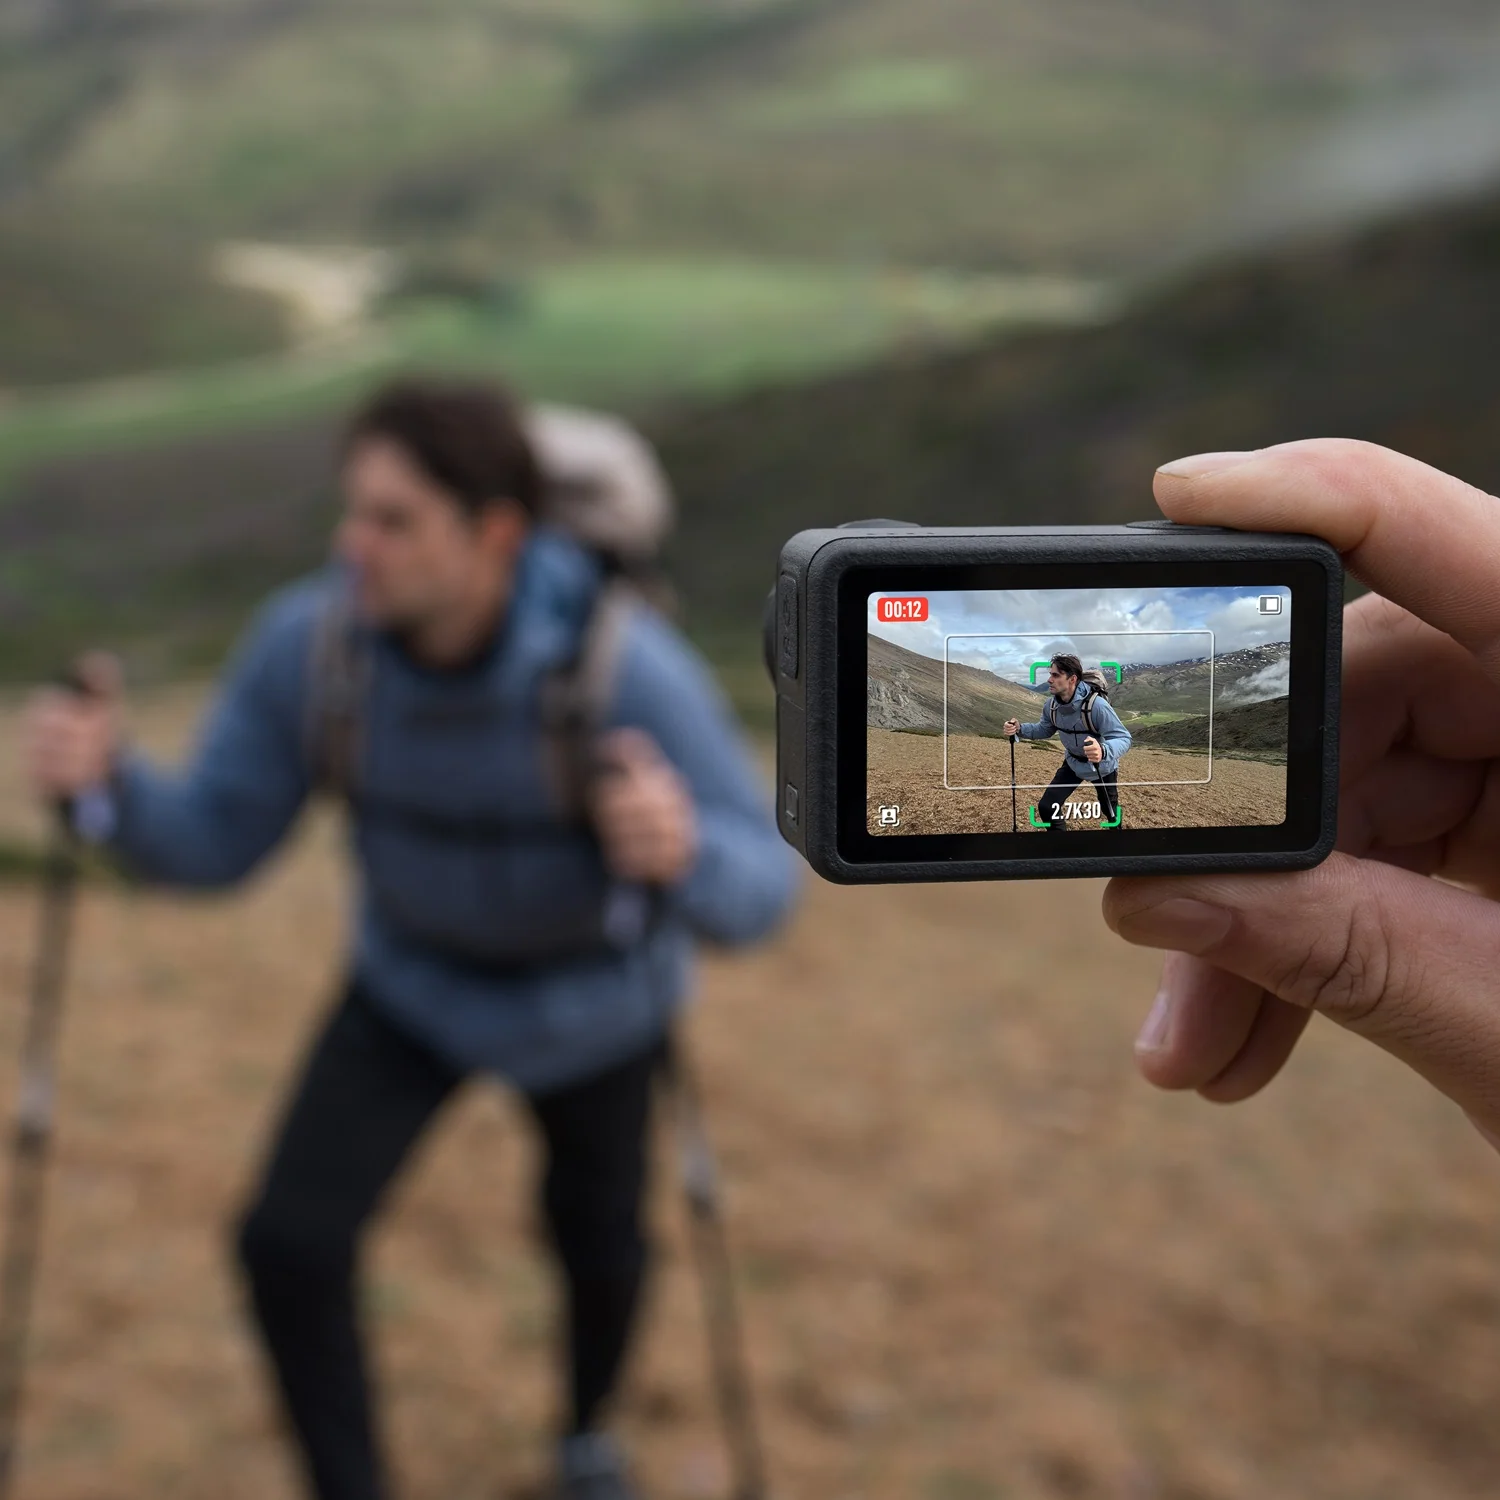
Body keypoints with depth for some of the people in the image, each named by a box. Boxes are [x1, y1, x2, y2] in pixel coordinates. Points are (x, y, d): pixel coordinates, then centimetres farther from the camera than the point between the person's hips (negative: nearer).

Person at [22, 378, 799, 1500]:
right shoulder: (306, 638, -30)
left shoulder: (631, 665, -40)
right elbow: (211, 844, -19)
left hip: (594, 994, -2)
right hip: (418, 980, 2)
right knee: (290, 1242, -12)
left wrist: (681, 851, -61)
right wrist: (102, 777, -41)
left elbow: (755, 892, -36)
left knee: (596, 1236, 18)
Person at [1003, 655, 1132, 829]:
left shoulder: (1096, 704, -37)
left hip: (1102, 768, -5)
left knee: (1110, 813, 14)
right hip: (1073, 763, 5)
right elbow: (1044, 729, 5)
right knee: (1047, 806, -6)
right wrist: (1020, 729, -17)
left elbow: (1123, 738, -41)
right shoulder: (1052, 705, -16)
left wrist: (1103, 751, -64)